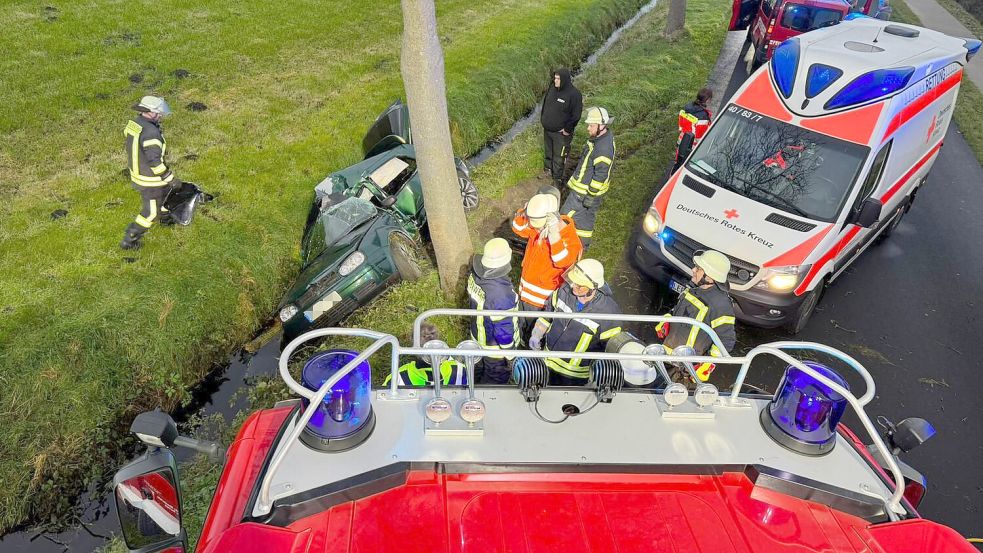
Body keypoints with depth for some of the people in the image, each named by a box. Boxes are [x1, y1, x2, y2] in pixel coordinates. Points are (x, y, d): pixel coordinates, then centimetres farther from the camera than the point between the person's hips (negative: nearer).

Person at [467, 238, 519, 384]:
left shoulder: (474, 276, -18)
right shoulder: (502, 295, -42)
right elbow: (503, 329, -30)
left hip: (478, 335, 8)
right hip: (496, 347, -7)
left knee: (479, 368, 34)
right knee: (495, 378, 21)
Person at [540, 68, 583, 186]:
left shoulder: (574, 94, -22)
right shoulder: (551, 89, -3)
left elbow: (576, 115, -18)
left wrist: (568, 130, -16)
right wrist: (542, 120, 11)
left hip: (561, 133, -6)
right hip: (547, 130, 6)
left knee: (559, 157, 6)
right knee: (547, 153, 24)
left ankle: (557, 179, 22)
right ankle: (547, 171, 45)